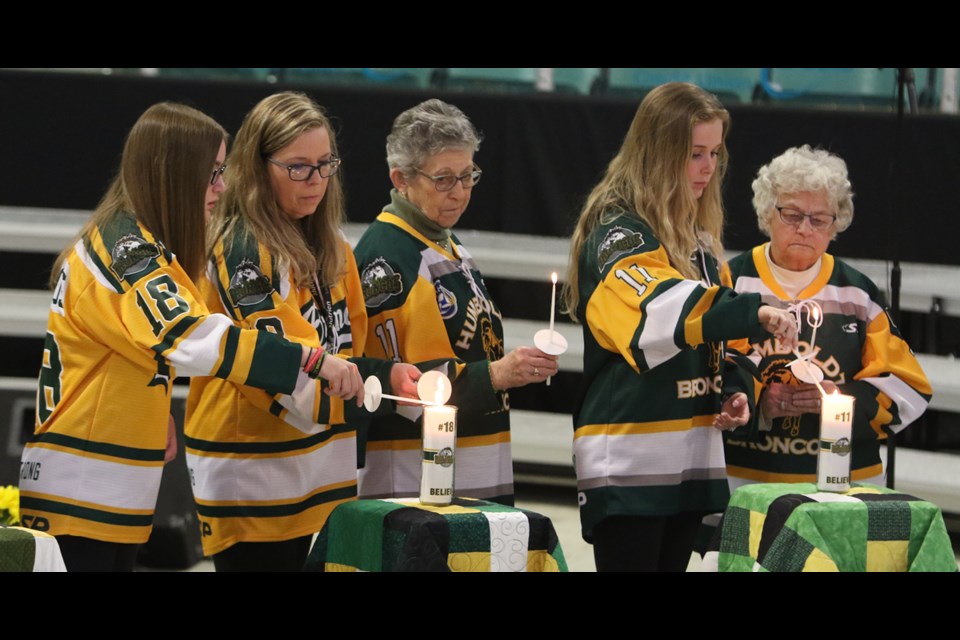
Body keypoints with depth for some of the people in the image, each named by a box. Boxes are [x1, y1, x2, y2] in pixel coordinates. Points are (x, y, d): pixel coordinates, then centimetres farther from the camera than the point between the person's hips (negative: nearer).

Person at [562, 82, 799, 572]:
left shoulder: (698, 238, 15)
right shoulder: (617, 234, -12)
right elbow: (657, 307, -32)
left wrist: (734, 391, 5)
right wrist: (753, 314, -44)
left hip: (692, 456, 8)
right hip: (628, 462, -8)